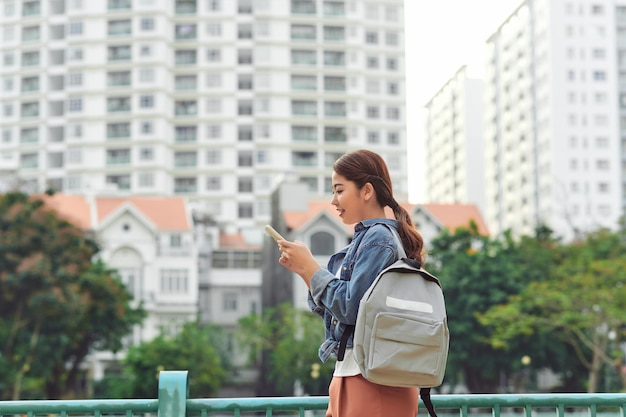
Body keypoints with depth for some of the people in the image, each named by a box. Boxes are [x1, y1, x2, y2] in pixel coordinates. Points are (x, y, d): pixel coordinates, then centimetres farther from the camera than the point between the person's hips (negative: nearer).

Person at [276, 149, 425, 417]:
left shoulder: (379, 239, -11)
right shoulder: (363, 238, 16)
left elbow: (351, 309, -18)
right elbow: (334, 313, 19)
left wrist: (310, 267, -9)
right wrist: (303, 270, 9)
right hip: (348, 375, 9)